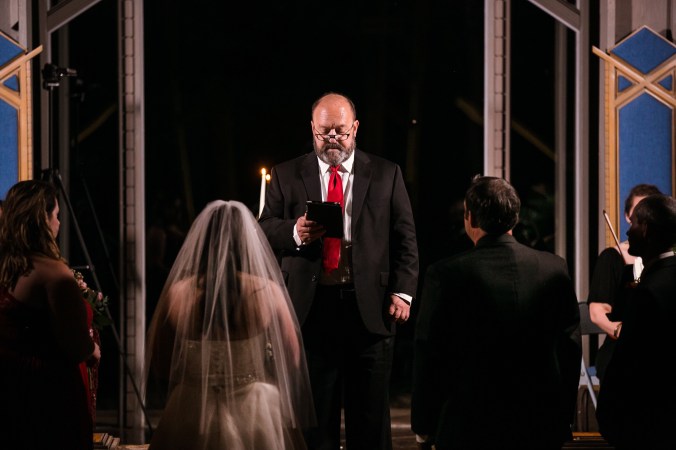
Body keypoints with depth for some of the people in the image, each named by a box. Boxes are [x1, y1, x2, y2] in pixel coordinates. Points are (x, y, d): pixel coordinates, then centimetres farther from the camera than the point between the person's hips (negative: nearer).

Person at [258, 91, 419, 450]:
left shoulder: (386, 174, 9)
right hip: (311, 306, 0)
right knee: (314, 412, 5)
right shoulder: (287, 175, 10)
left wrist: (402, 292, -6)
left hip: (370, 307, 0)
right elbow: (264, 230, 6)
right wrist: (294, 232, -16)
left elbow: (405, 237, 6)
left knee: (371, 413, 4)